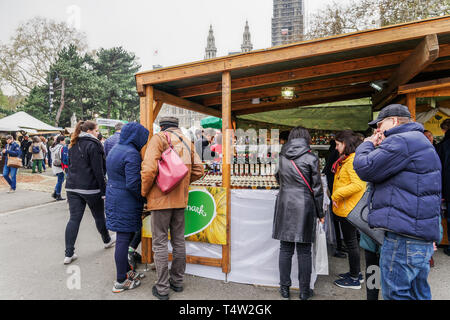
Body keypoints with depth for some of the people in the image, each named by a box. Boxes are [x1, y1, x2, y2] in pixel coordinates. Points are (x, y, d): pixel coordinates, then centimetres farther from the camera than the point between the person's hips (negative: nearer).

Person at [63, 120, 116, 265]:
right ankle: (107, 240, 33)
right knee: (99, 216, 13)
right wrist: (104, 190, -11)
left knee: (74, 219, 5)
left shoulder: (73, 145, 13)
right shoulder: (93, 145, -11)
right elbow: (98, 170, -15)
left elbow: (71, 166, 18)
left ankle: (69, 254, 5)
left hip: (72, 187, 6)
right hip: (90, 188, -6)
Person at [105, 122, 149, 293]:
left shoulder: (115, 149, 12)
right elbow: (132, 184, -24)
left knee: (124, 238, 19)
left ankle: (126, 271, 34)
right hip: (126, 203, -10)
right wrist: (144, 198, -10)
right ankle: (121, 281, 15)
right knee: (123, 239, 1)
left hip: (113, 198, 10)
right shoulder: (132, 154, -19)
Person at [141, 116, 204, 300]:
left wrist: (143, 192, -4)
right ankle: (177, 281, 29)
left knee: (160, 243, 4)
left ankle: (162, 288, 13)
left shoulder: (159, 138, -5)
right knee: (179, 241, 15)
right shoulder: (187, 142, 11)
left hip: (160, 199, -5)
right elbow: (198, 171, 6)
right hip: (180, 199, 5)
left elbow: (149, 169, -18)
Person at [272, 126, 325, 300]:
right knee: (304, 251, 7)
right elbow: (316, 188, -3)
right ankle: (304, 291, 19)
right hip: (304, 207, -3)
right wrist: (320, 213, 5)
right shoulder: (311, 158, -5)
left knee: (285, 249, 10)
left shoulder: (282, 157, 5)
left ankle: (284, 288, 21)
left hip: (284, 205, 3)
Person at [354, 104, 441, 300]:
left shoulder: (402, 141, -13)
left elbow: (365, 168, -14)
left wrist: (367, 145, 0)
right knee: (418, 293, 21)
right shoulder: (419, 141, 23)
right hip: (421, 234, 11)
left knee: (396, 294, -2)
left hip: (404, 236, -11)